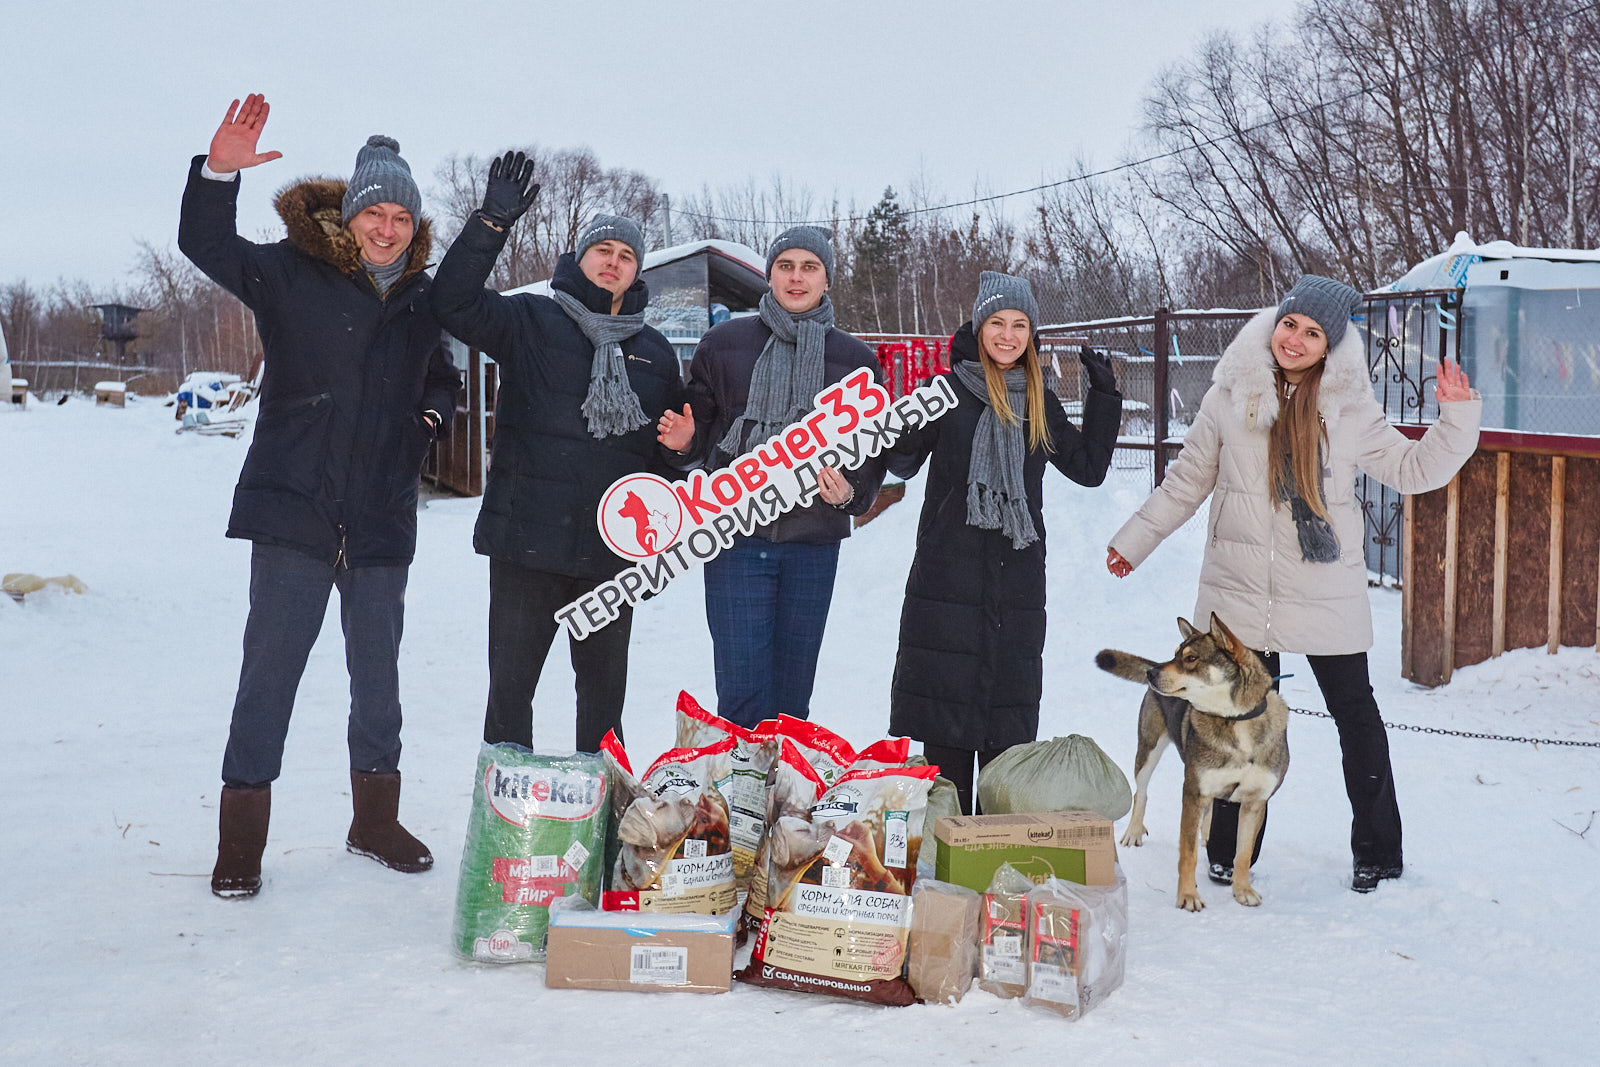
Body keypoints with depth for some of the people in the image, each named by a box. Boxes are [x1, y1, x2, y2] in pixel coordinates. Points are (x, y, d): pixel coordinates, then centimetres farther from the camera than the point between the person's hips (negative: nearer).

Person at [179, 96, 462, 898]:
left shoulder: (424, 302, 9)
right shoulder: (292, 274, -2)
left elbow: (442, 378, 25)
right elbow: (204, 243, -11)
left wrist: (431, 413, 4)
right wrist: (218, 171, -26)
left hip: (383, 523, 4)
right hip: (293, 511, -4)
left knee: (378, 676, 14)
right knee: (269, 671, -3)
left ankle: (375, 821, 30)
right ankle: (241, 839, 9)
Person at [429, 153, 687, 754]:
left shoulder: (655, 352, 14)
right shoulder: (530, 321, 3)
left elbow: (670, 448, 22)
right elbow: (454, 301, -12)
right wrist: (493, 222, -20)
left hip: (613, 549, 3)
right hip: (527, 540, -3)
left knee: (604, 685, 12)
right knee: (511, 681, 1)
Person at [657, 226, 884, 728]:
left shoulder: (856, 360, 9)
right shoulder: (724, 343, 7)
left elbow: (873, 451, 10)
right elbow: (701, 430, 13)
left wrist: (851, 492, -11)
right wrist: (685, 438, -10)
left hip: (814, 541, 1)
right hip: (737, 537, -1)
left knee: (792, 688, 7)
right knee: (742, 686, -7)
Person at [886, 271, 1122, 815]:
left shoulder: (1041, 403, 11)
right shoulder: (950, 389, 0)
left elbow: (1089, 468, 17)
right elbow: (903, 462, -1)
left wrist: (1104, 397, 10)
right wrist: (905, 433, -22)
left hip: (1017, 575, 3)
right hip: (948, 571, -3)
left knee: (1011, 700, 6)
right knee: (947, 691, 0)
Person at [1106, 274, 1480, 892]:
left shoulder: (1348, 409, 0)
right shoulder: (1232, 396, 2)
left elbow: (1414, 469, 4)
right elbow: (1189, 479, 12)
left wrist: (1458, 418, -10)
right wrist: (1136, 539, 15)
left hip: (1327, 591, 0)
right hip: (1242, 587, 1)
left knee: (1355, 714, 5)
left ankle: (1377, 854, 19)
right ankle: (1230, 853, 21)